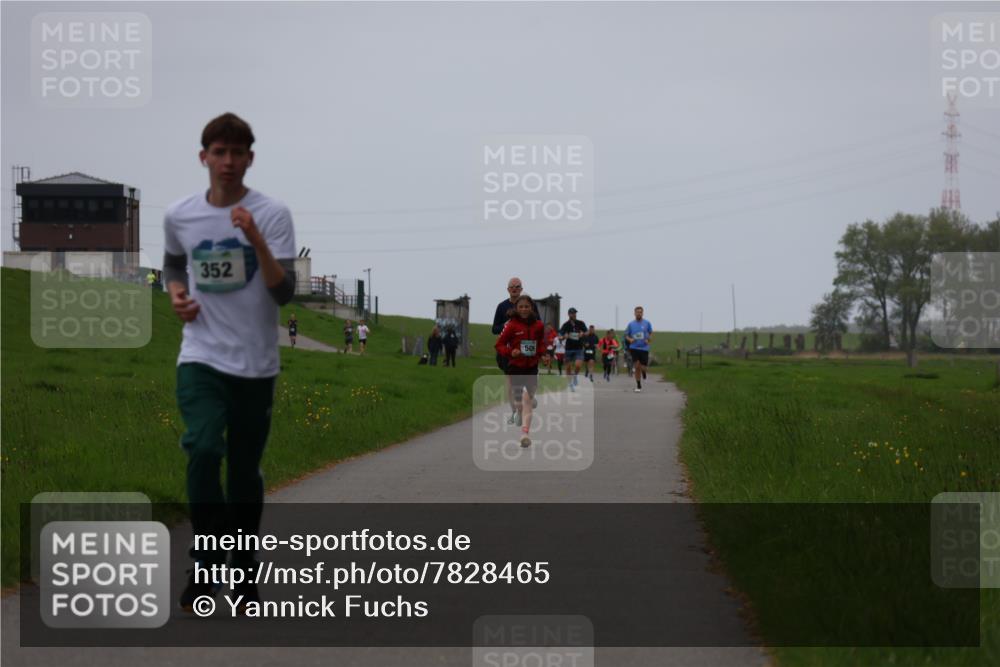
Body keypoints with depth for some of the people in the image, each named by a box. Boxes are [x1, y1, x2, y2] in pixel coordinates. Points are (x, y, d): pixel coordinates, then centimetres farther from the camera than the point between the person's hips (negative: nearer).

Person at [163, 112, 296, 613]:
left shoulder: (272, 215, -7)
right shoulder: (179, 216, 2)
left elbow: (284, 292, -13)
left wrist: (256, 240, -26)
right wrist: (176, 295, 1)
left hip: (255, 364, 0)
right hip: (201, 358, 1)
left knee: (245, 471, 7)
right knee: (203, 450, -21)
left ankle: (243, 572, 23)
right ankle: (206, 563, -7)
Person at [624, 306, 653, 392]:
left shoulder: (647, 323, 2)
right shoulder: (631, 324, 3)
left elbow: (651, 333, 13)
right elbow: (626, 335, 10)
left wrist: (648, 340, -8)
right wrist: (630, 339, -12)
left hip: (644, 348, 0)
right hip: (634, 348, 0)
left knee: (642, 368, -2)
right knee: (637, 367, -9)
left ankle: (643, 371, 38)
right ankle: (638, 386, 2)